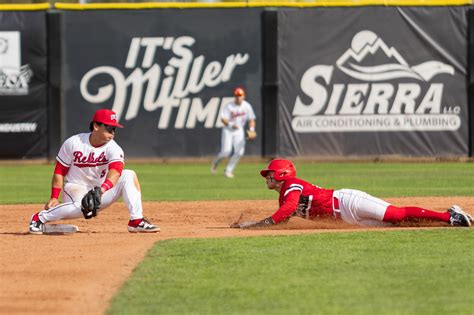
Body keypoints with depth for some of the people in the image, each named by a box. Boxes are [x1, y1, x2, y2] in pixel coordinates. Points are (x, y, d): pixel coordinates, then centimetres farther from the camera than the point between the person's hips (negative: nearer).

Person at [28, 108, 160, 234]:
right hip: (75, 188, -3)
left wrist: (103, 189, -50)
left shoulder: (113, 148, -11)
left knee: (129, 175, -18)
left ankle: (136, 221, -21)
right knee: (82, 205, -40)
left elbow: (116, 170, -31)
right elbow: (59, 172, -4)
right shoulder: (73, 143, -10)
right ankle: (39, 218, -21)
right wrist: (54, 198, -12)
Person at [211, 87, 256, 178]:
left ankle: (228, 170, 2)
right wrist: (231, 124, -37)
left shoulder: (247, 106, -3)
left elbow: (251, 119, 2)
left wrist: (251, 130, -15)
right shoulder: (229, 106, -14)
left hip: (239, 131, 3)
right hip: (228, 130, -3)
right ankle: (215, 163, 19)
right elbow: (223, 119, -20)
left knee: (239, 152, -12)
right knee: (226, 151, -14)